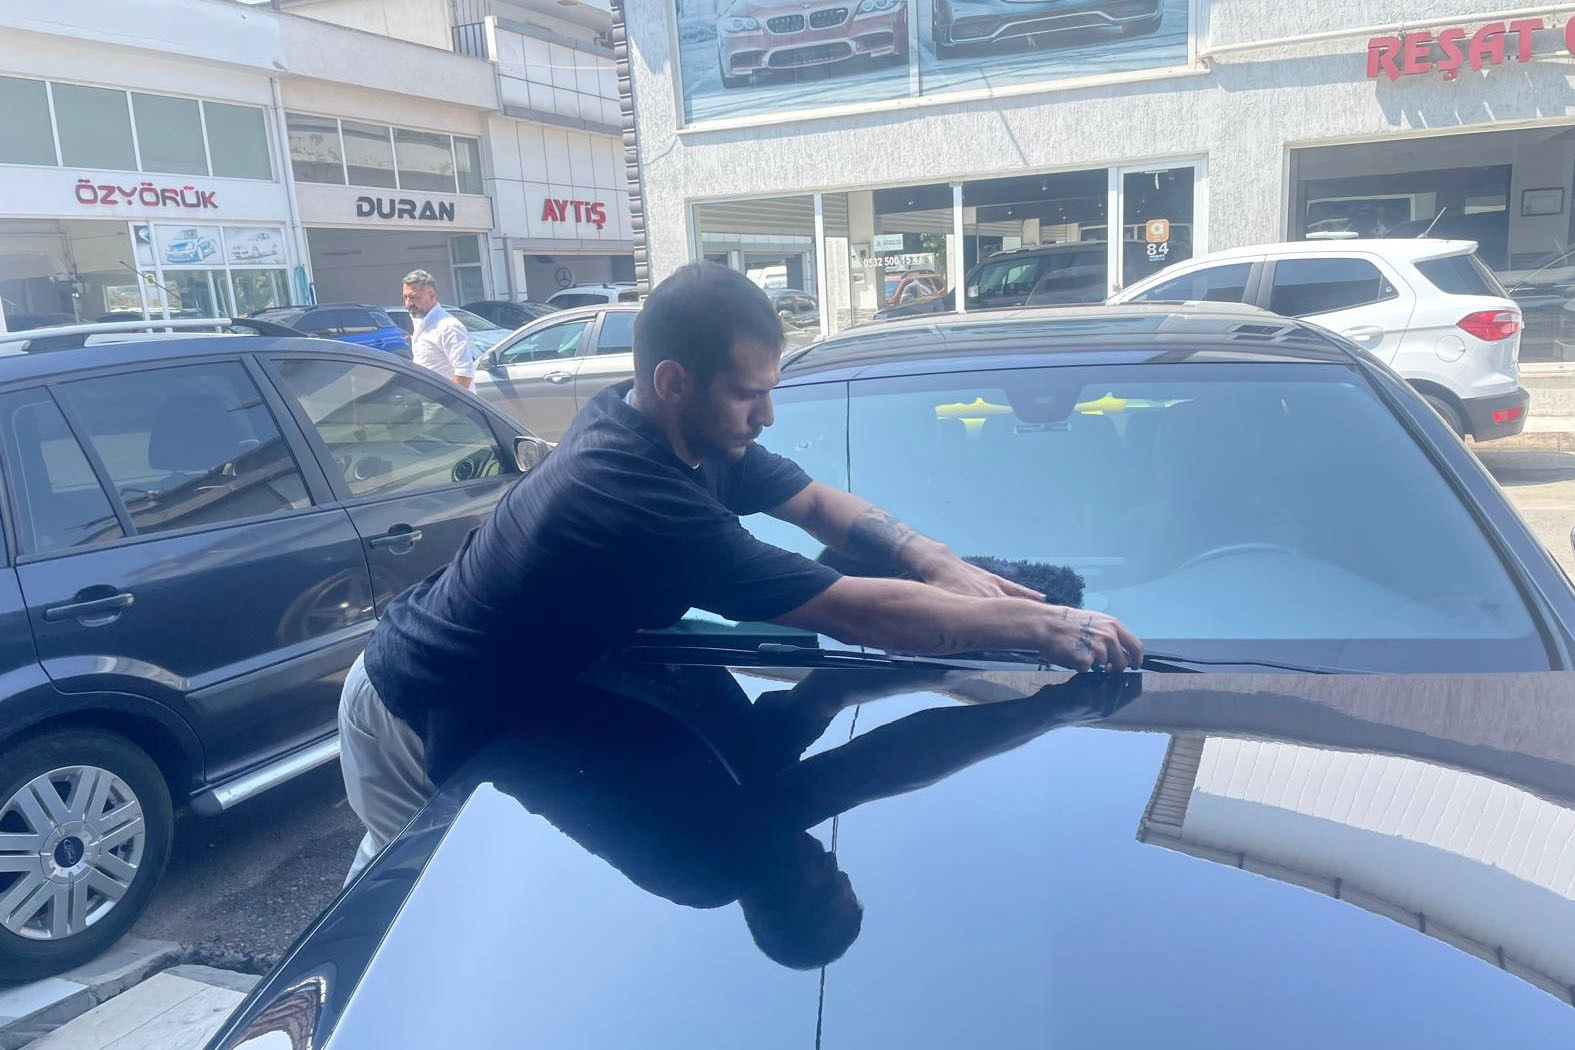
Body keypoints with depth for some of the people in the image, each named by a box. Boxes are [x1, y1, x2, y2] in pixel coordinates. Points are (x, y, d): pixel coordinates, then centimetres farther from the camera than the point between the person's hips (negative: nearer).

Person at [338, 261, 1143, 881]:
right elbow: (857, 615, -38)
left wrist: (936, 562, -15)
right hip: (417, 725, -8)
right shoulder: (644, 501, -39)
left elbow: (817, 502, 0)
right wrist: (1040, 623, -32)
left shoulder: (676, 430, -11)